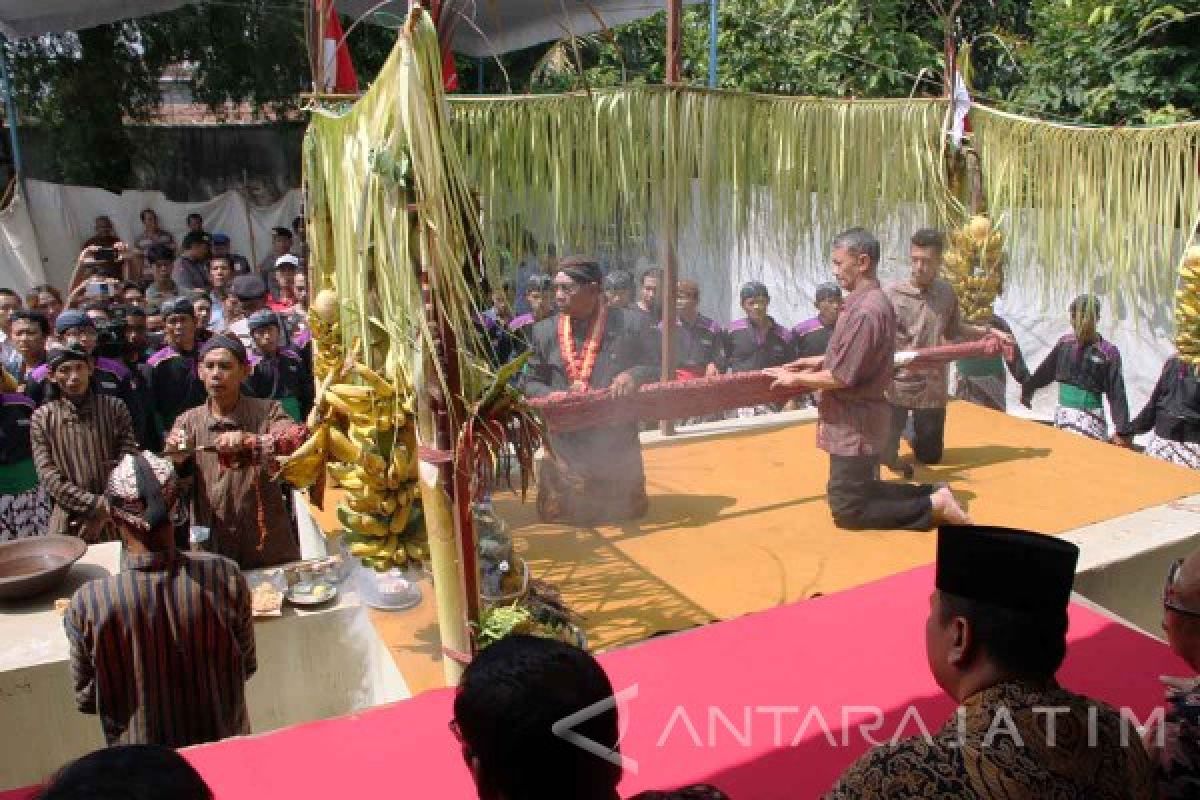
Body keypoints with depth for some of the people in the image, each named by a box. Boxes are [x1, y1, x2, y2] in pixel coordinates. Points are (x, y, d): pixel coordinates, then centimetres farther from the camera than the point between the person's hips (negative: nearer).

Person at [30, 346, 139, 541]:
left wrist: (103, 514, -12)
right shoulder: (41, 418, 0)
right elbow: (49, 477, -7)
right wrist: (97, 505, -17)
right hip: (68, 523, 0)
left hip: (115, 520, 0)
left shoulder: (115, 408, 0)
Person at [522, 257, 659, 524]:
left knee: (626, 513, 14)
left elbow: (657, 369, 2)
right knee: (563, 516, 10)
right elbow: (531, 381, 10)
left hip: (618, 446, -1)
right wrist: (549, 397, -12)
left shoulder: (630, 325, -6)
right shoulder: (544, 331, 1)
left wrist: (634, 374, -20)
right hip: (566, 449, 1)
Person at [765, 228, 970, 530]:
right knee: (860, 491, 23)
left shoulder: (865, 310, -24)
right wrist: (821, 360, 13)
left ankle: (933, 506, 1)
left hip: (854, 425, -10)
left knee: (847, 511, 0)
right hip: (857, 419, 10)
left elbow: (842, 377, -23)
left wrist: (796, 379, -11)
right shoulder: (871, 301, 8)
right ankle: (932, 494, 20)